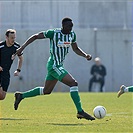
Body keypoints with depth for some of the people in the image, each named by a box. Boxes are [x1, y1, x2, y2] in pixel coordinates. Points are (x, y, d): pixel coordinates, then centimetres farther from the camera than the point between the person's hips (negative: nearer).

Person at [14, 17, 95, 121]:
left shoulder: (72, 35, 3)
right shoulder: (53, 33, -15)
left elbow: (75, 49, 18)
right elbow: (35, 36, -6)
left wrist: (85, 55, 0)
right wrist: (23, 47, -11)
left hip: (59, 65, 9)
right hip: (54, 65, -9)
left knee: (46, 91, 19)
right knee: (73, 83, -19)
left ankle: (21, 96, 33)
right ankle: (80, 112, -17)